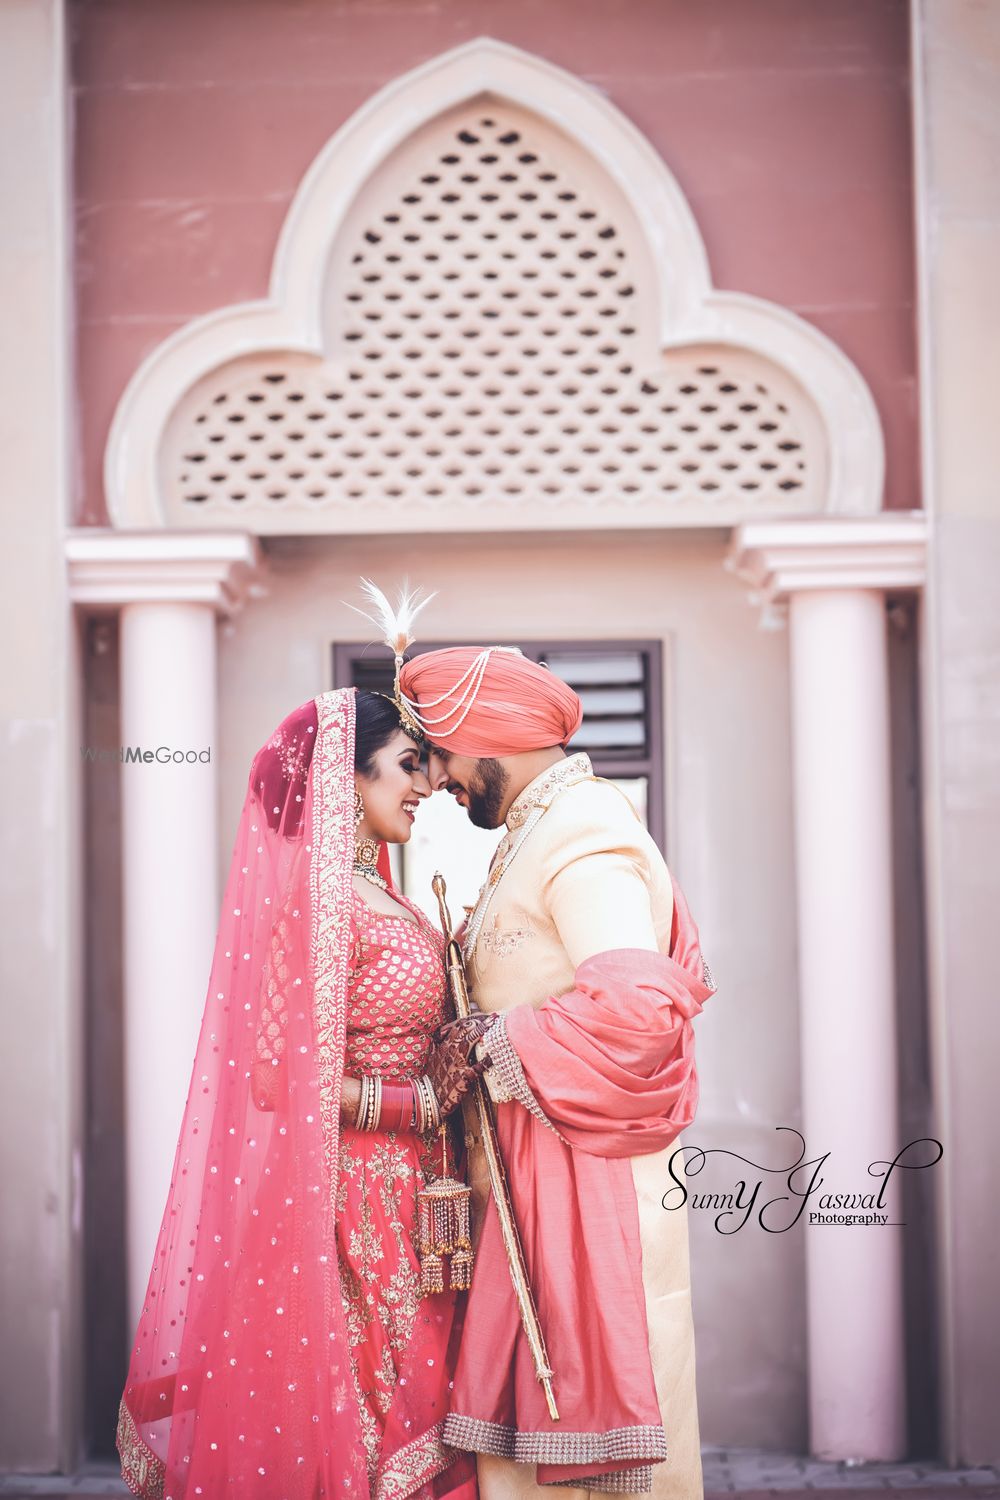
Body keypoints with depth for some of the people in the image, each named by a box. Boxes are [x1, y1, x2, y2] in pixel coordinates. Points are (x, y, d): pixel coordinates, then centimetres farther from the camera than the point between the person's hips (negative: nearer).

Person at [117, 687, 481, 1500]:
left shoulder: (380, 898, 13)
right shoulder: (322, 898, -15)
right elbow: (283, 1076, -21)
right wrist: (429, 1098, -15)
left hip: (414, 1200, 9)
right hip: (361, 1199, -9)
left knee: (411, 1414, 13)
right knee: (359, 1428, 0)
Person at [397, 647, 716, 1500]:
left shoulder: (582, 838, -14)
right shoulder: (546, 833, 18)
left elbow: (638, 1006, -28)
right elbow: (684, 976, 23)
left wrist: (499, 1041, -15)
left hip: (582, 1175, -10)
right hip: (535, 1174, 10)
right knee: (533, 1413, 11)